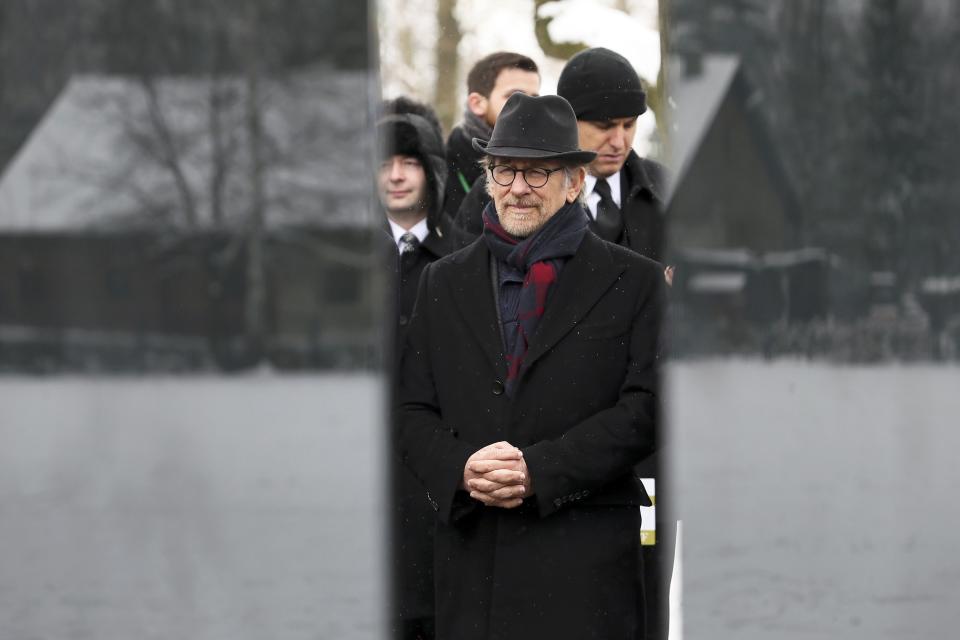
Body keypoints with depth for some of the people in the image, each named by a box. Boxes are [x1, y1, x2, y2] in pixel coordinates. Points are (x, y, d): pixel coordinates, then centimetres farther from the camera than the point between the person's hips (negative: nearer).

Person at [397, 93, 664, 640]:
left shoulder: (635, 282, 6)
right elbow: (414, 413, 12)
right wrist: (460, 470, -10)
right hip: (470, 558, 3)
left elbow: (646, 410, -4)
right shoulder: (445, 282, 16)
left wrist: (538, 470, -13)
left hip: (585, 561, -3)